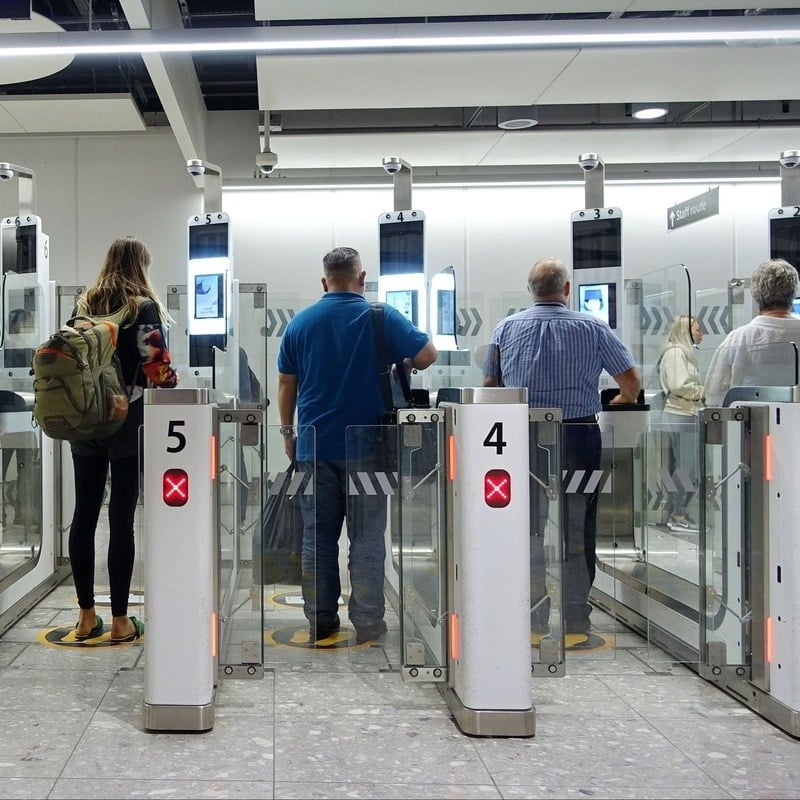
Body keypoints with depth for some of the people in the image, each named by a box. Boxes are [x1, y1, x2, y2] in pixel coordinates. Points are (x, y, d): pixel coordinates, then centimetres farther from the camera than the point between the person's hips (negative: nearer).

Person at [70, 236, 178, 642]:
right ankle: (120, 620, 3)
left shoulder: (84, 305, 9)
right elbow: (156, 367, -13)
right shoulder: (143, 307, -7)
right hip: (129, 422, -4)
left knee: (84, 514, 9)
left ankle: (86, 615, 15)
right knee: (121, 518, -1)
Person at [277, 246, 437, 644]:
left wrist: (287, 431, 18)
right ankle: (367, 622, 3)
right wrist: (404, 365, 16)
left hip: (314, 446, 2)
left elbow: (286, 384, 8)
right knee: (366, 537, 3)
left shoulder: (300, 322, 4)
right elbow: (427, 355, -5)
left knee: (318, 537, 8)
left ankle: (319, 620, 12)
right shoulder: (381, 317, -5)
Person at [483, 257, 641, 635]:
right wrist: (622, 401, 23)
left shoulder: (506, 328, 3)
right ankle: (576, 616, 10)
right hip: (578, 438, -1)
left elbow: (489, 385, 9)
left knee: (528, 529, 8)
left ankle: (531, 617, 13)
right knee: (578, 530, 6)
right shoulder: (592, 328, -2)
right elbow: (632, 383, 2)